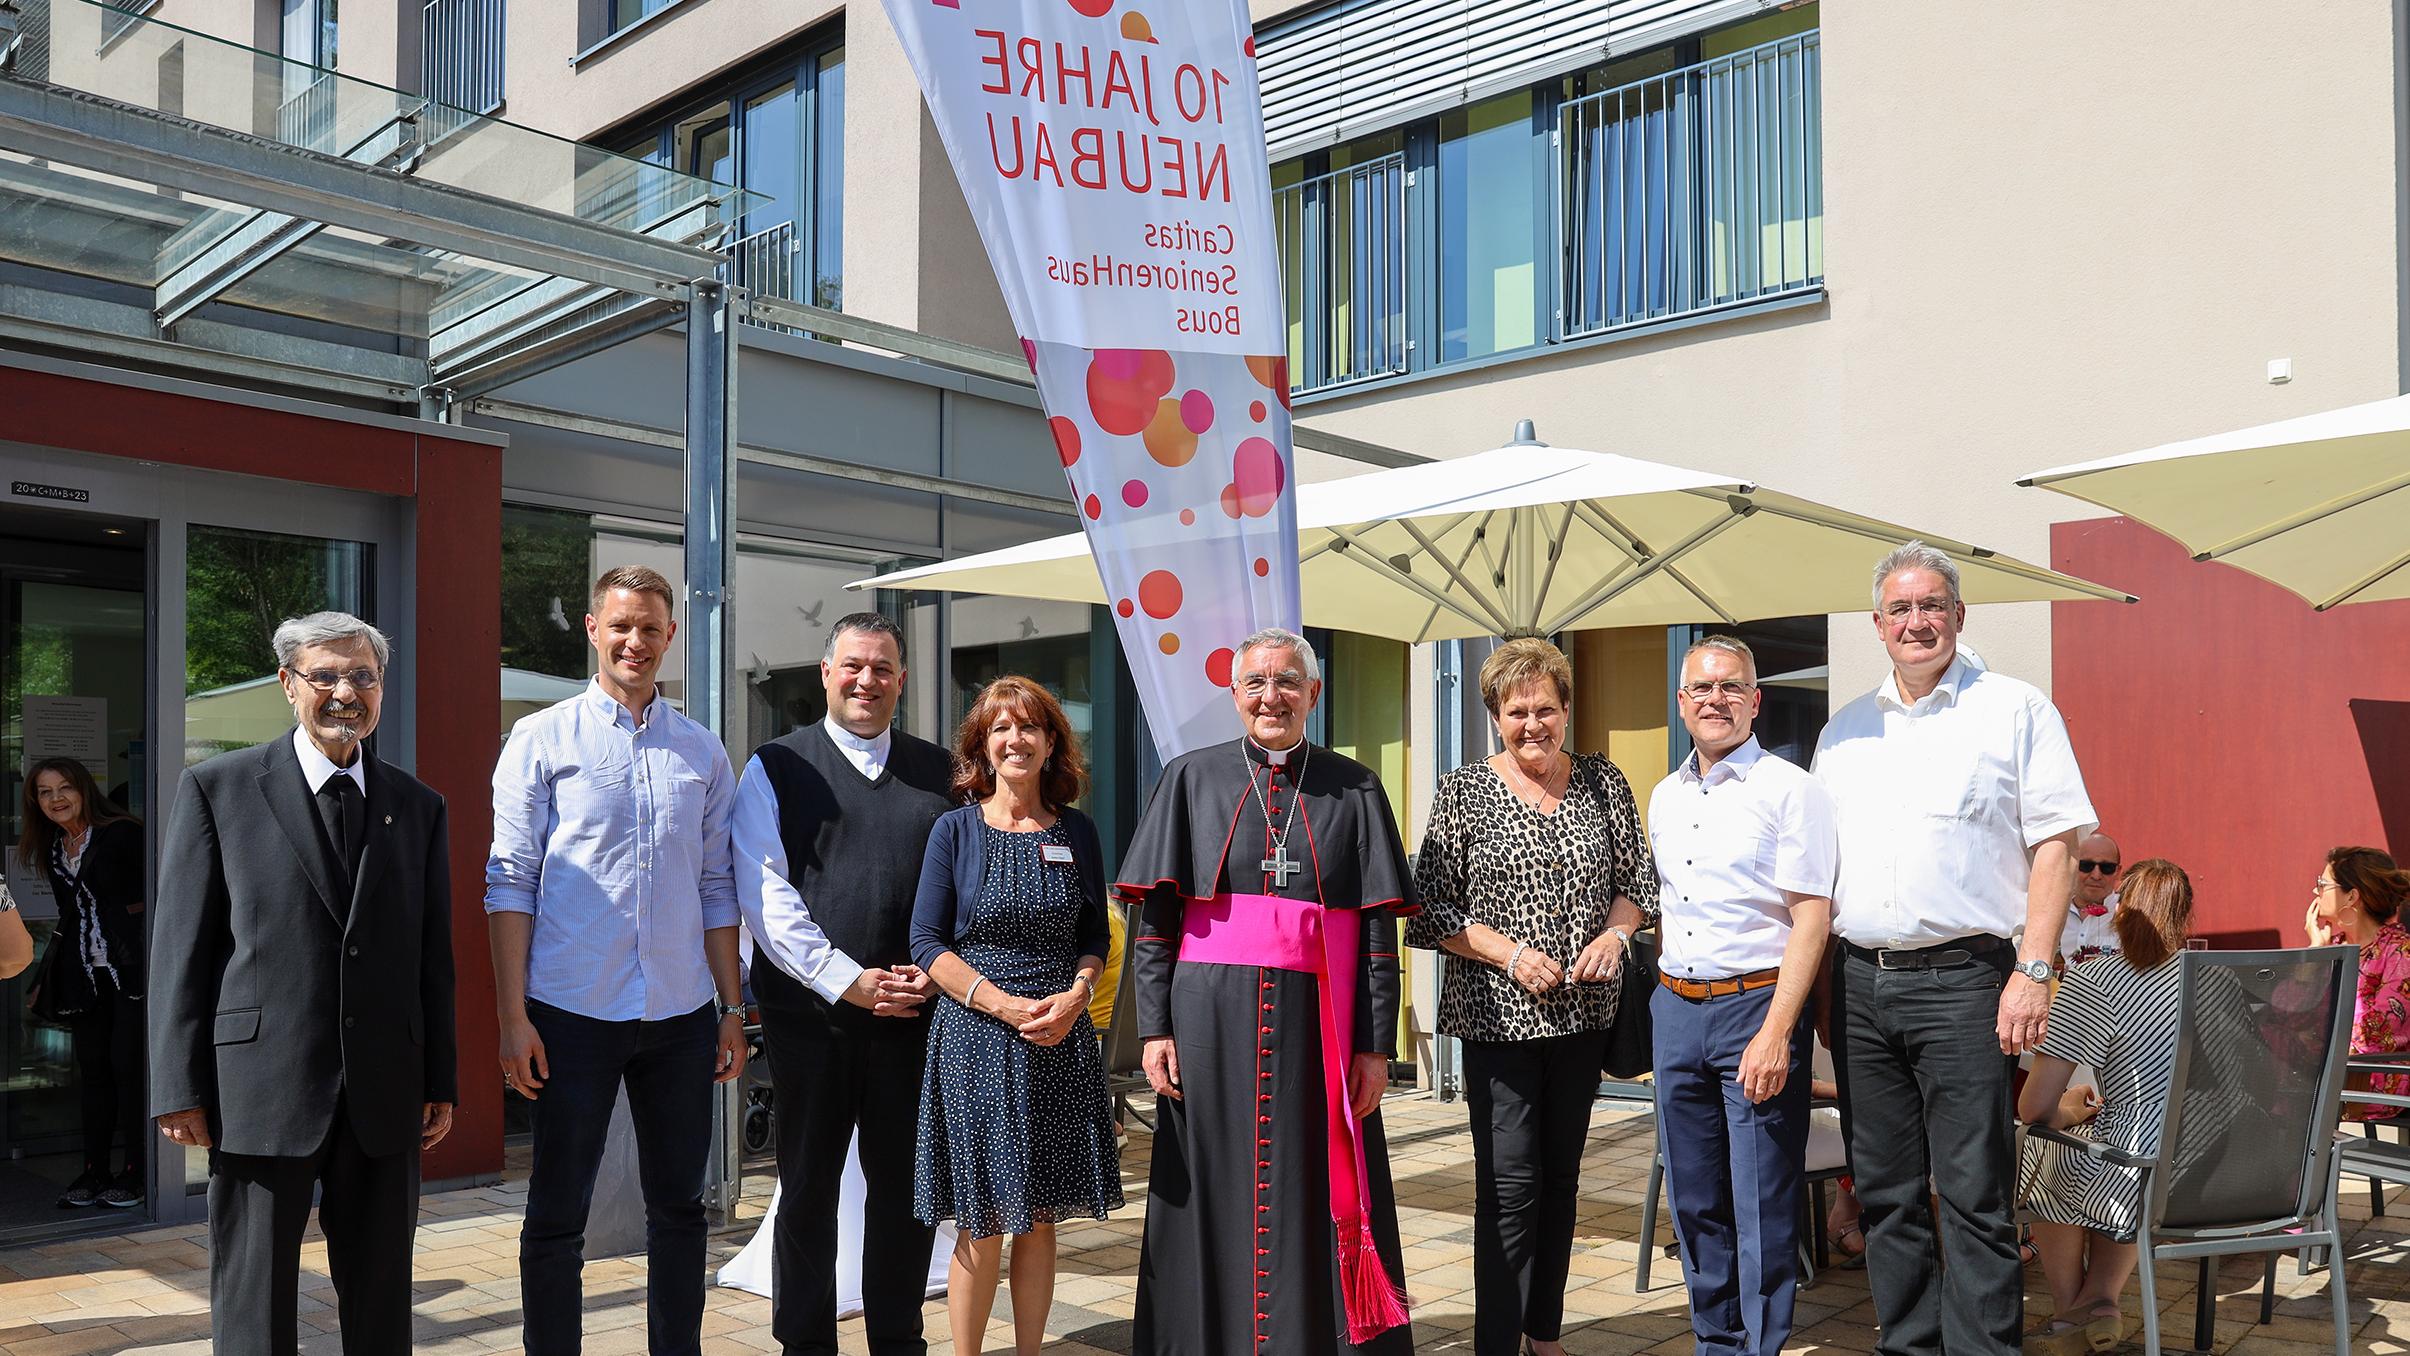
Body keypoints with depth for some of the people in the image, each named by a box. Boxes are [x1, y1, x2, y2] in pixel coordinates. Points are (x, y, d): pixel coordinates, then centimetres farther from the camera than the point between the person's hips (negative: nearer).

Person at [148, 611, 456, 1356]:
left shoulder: (419, 807, 10)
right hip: (259, 1089, -3)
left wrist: (441, 1081, 7)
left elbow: (433, 954, 10)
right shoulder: (217, 789, 1)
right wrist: (178, 1087, -5)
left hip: (384, 1094, 3)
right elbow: (180, 946, -1)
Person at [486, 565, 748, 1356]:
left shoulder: (702, 752, 9)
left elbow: (717, 890, 11)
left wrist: (732, 1009, 7)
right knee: (556, 1216, 6)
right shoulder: (542, 740, 0)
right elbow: (511, 882, -3)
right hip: (572, 1013, -3)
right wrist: (512, 1015, -9)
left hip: (680, 1015, 3)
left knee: (679, 1208, 12)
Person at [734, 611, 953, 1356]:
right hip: (811, 1010, -2)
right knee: (809, 1188, 8)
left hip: (915, 1011, 2)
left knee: (908, 1185, 9)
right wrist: (846, 981, -12)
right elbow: (765, 893, -5)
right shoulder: (777, 767, 4)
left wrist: (937, 971, -5)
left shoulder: (939, 771, 11)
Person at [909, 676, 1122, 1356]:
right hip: (974, 1038, -3)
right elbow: (927, 944, -3)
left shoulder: (1076, 831, 7)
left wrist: (1072, 999, -8)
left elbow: (1095, 937, 11)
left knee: (1040, 1218, 8)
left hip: (1061, 1041, 3)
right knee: (982, 1225, 1)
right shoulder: (956, 830, -1)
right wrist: (1005, 1004, -14)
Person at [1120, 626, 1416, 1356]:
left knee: (1313, 1201, 3)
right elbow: (1154, 915, 4)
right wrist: (1155, 1026, -3)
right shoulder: (1190, 778, 6)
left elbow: (1378, 927, 3)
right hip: (1214, 1019, 0)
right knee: (1217, 1198, 5)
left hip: (1317, 1021, 0)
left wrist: (1377, 1044, -2)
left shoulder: (1353, 790, 6)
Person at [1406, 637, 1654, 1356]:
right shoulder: (1464, 791, -4)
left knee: (1561, 1176, 14)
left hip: (1583, 1011, 4)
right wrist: (1512, 954, -16)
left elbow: (1638, 880, 12)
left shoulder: (1604, 782, 5)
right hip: (1499, 1015, -4)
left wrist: (1614, 933, -7)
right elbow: (1434, 911, -5)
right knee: (1510, 1183, -5)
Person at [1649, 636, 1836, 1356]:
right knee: (1695, 1200, 13)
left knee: (1761, 1206, -2)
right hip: (1675, 1007, 6)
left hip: (1757, 1005, -6)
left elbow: (1811, 916, -13)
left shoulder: (1790, 789, -7)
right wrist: (1664, 998, 14)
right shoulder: (1664, 797, 13)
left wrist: (1776, 1032, -20)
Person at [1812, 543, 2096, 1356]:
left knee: (1974, 1195, -3)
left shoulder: (2014, 710, 1)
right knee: (1885, 1193, 11)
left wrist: (2033, 971, -13)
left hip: (1962, 979, -5)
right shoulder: (1843, 731, 15)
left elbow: (2056, 845, -4)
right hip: (1859, 982, 5)